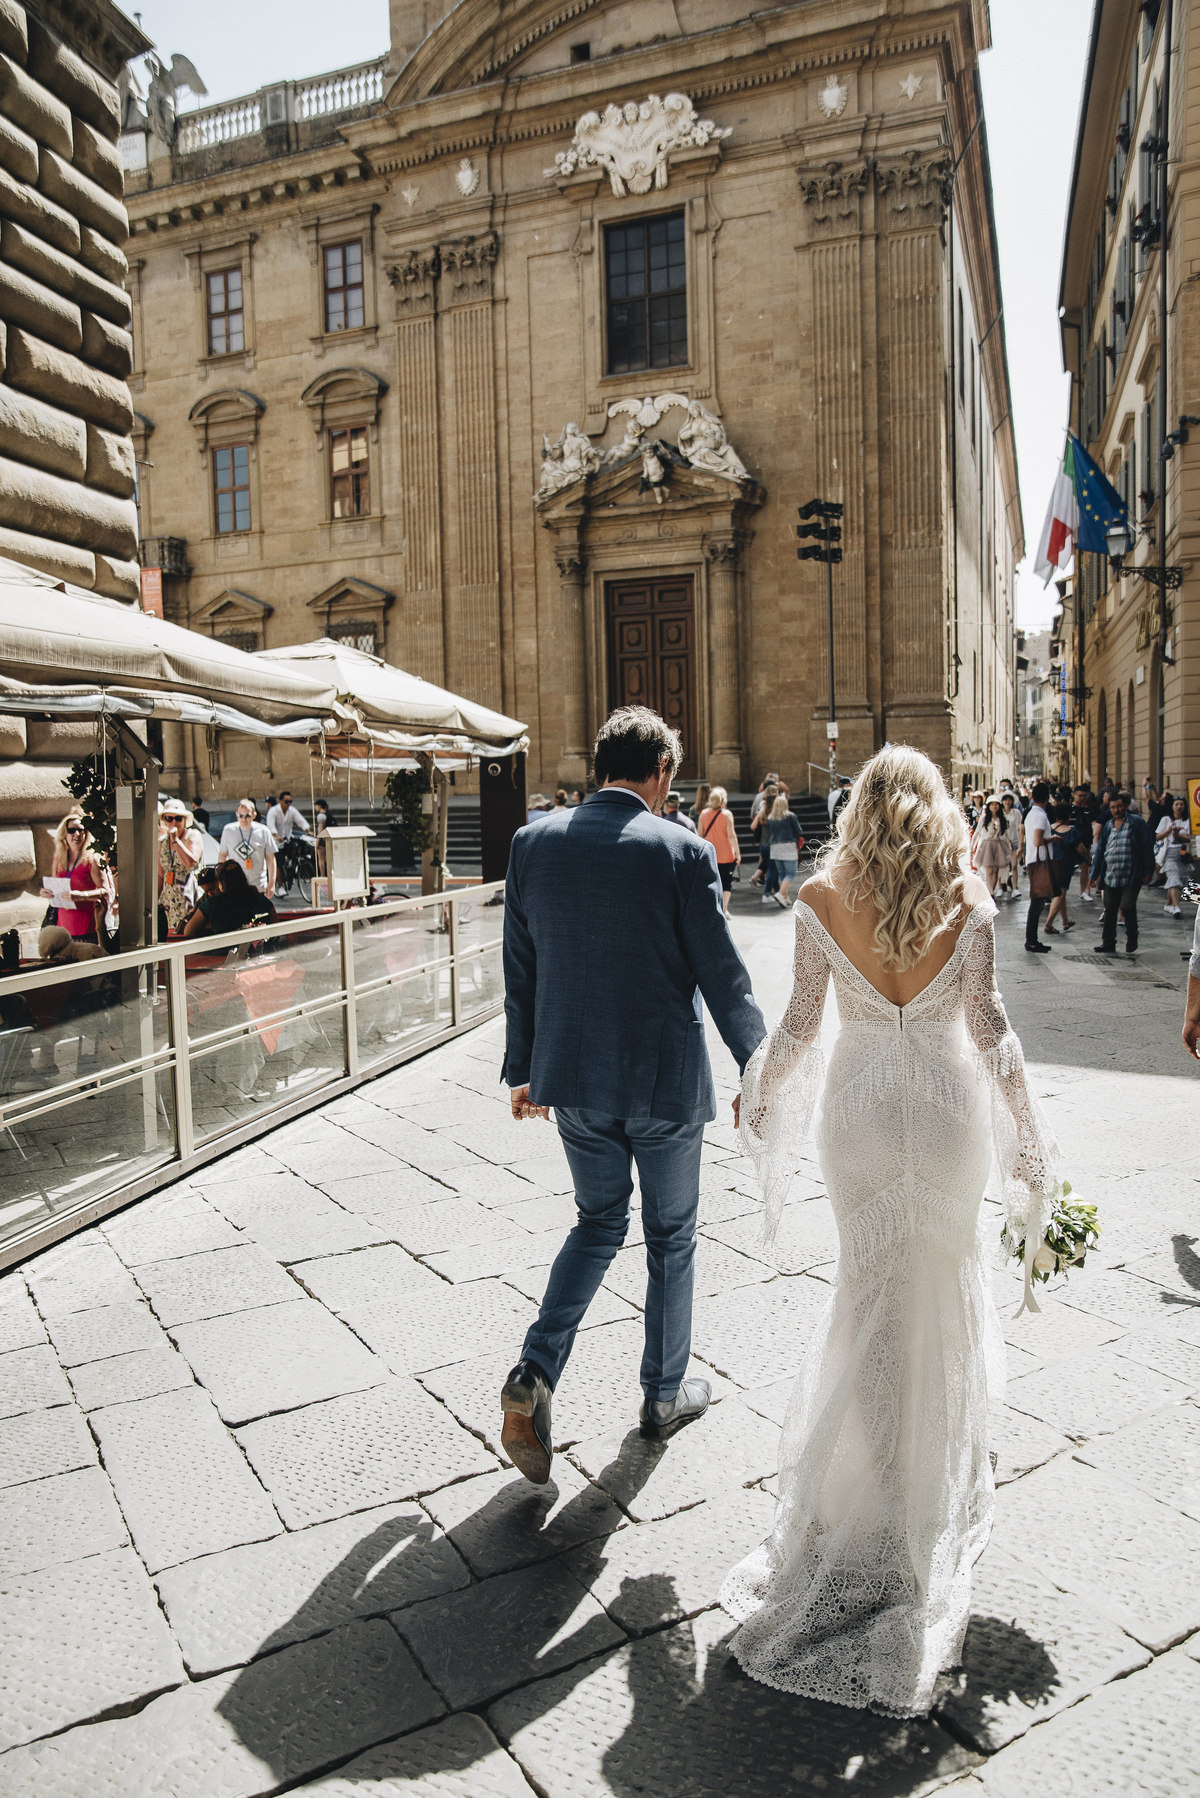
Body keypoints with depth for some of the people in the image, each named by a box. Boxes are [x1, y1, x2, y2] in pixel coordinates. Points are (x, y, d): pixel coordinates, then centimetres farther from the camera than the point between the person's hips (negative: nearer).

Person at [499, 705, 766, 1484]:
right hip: (664, 1080, -3)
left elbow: (520, 971, 4)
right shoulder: (682, 851, -14)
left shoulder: (534, 843, -2)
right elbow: (723, 975, -10)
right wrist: (755, 1070, 3)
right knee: (671, 1237, 17)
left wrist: (523, 1068, 14)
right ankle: (665, 1395, 32)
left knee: (598, 1223, 22)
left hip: (573, 1077, 4)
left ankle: (537, 1369, 7)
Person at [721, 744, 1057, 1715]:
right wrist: (1023, 1129, 2)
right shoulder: (968, 898, -8)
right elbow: (988, 1022, -8)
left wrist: (761, 1091, 11)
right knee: (946, 1275, 21)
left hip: (860, 1100, 0)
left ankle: (864, 1485, 27)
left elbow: (800, 1020, -6)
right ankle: (942, 1472, 38)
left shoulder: (821, 897, -8)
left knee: (871, 1282, 16)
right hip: (949, 1100, 0)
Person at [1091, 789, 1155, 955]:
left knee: (1127, 907, -12)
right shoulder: (1108, 826, 13)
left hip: (1131, 877, -5)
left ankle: (1131, 943, 8)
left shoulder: (1137, 823, -1)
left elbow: (1147, 847, -2)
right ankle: (1108, 944, 13)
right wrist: (1095, 873, 14)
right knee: (1109, 910, 6)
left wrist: (1147, 872, -6)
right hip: (1110, 877, 5)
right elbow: (1099, 850, 17)